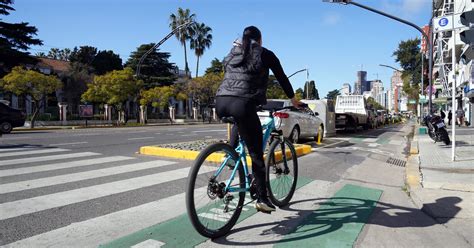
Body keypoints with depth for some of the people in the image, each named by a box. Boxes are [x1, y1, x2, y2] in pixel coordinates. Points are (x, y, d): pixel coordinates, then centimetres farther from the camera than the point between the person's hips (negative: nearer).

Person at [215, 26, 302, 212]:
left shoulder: (231, 54, 26)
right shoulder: (265, 54, 13)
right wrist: (293, 99, 34)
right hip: (242, 104, -5)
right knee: (256, 154, 5)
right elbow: (282, 77, 20)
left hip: (221, 101, 5)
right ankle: (262, 199, 7)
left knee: (239, 121, 40)